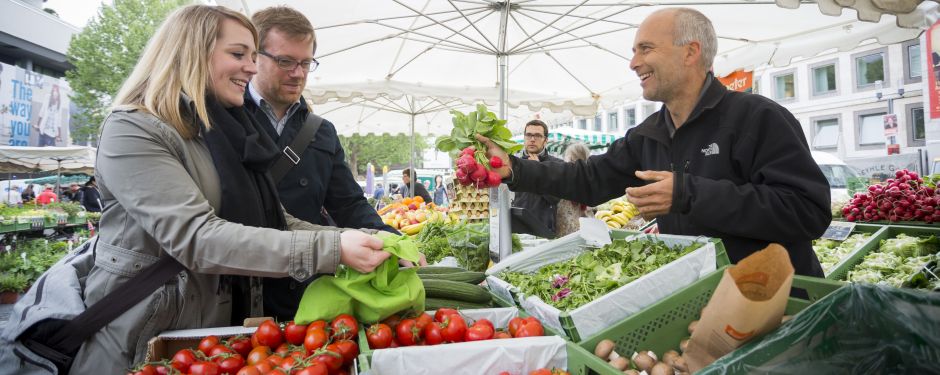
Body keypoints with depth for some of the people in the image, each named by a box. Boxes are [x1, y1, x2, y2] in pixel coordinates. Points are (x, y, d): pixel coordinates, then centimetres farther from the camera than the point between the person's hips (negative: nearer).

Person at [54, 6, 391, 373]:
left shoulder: (226, 135, 8)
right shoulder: (131, 131, -16)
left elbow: (272, 221, 4)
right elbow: (195, 237, -29)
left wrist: (349, 240, -11)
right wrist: (329, 249, -35)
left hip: (217, 330, 7)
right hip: (140, 341, -7)